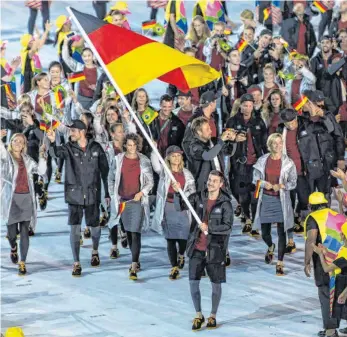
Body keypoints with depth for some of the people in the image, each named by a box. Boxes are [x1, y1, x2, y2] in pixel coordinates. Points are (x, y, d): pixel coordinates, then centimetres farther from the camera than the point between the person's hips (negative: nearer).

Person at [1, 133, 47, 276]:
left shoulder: (27, 159, 14)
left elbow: (41, 170, 11)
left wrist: (42, 155, 0)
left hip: (26, 199, 2)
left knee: (25, 232, -4)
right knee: (12, 232, 3)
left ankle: (22, 263, -1)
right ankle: (13, 248, 38)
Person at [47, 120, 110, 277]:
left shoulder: (96, 148, -1)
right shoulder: (69, 147, -3)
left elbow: (105, 170, 6)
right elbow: (56, 153, -24)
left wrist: (107, 192, 7)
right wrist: (52, 142, -46)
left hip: (92, 194, 1)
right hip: (74, 194, -1)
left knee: (95, 227, 11)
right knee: (75, 228, -5)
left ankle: (95, 252, 40)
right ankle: (76, 263, 3)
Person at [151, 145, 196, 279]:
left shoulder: (186, 173, 9)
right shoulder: (164, 171, 4)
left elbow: (192, 190, 5)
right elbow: (155, 163, -17)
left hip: (182, 208, 1)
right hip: (168, 207, -1)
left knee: (183, 237, -6)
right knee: (170, 238, 2)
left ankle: (181, 255, 29)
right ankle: (174, 267, 11)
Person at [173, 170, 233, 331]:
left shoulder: (225, 203, -9)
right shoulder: (198, 197, 0)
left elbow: (228, 227, -14)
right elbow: (179, 207, -5)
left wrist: (209, 228, -25)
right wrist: (177, 192, -21)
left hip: (214, 249, -2)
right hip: (196, 248, 3)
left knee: (216, 284, 7)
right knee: (193, 283, 3)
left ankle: (213, 316, 25)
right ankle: (199, 315, 20)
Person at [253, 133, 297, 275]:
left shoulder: (288, 163, -5)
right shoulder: (262, 160, 1)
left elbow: (293, 183, -2)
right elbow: (255, 179, 7)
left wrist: (281, 186, -19)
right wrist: (264, 183, -13)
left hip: (281, 200, -2)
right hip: (266, 199, 3)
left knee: (281, 232, -6)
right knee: (264, 232, 11)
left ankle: (279, 264, -1)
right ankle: (270, 247, 47)